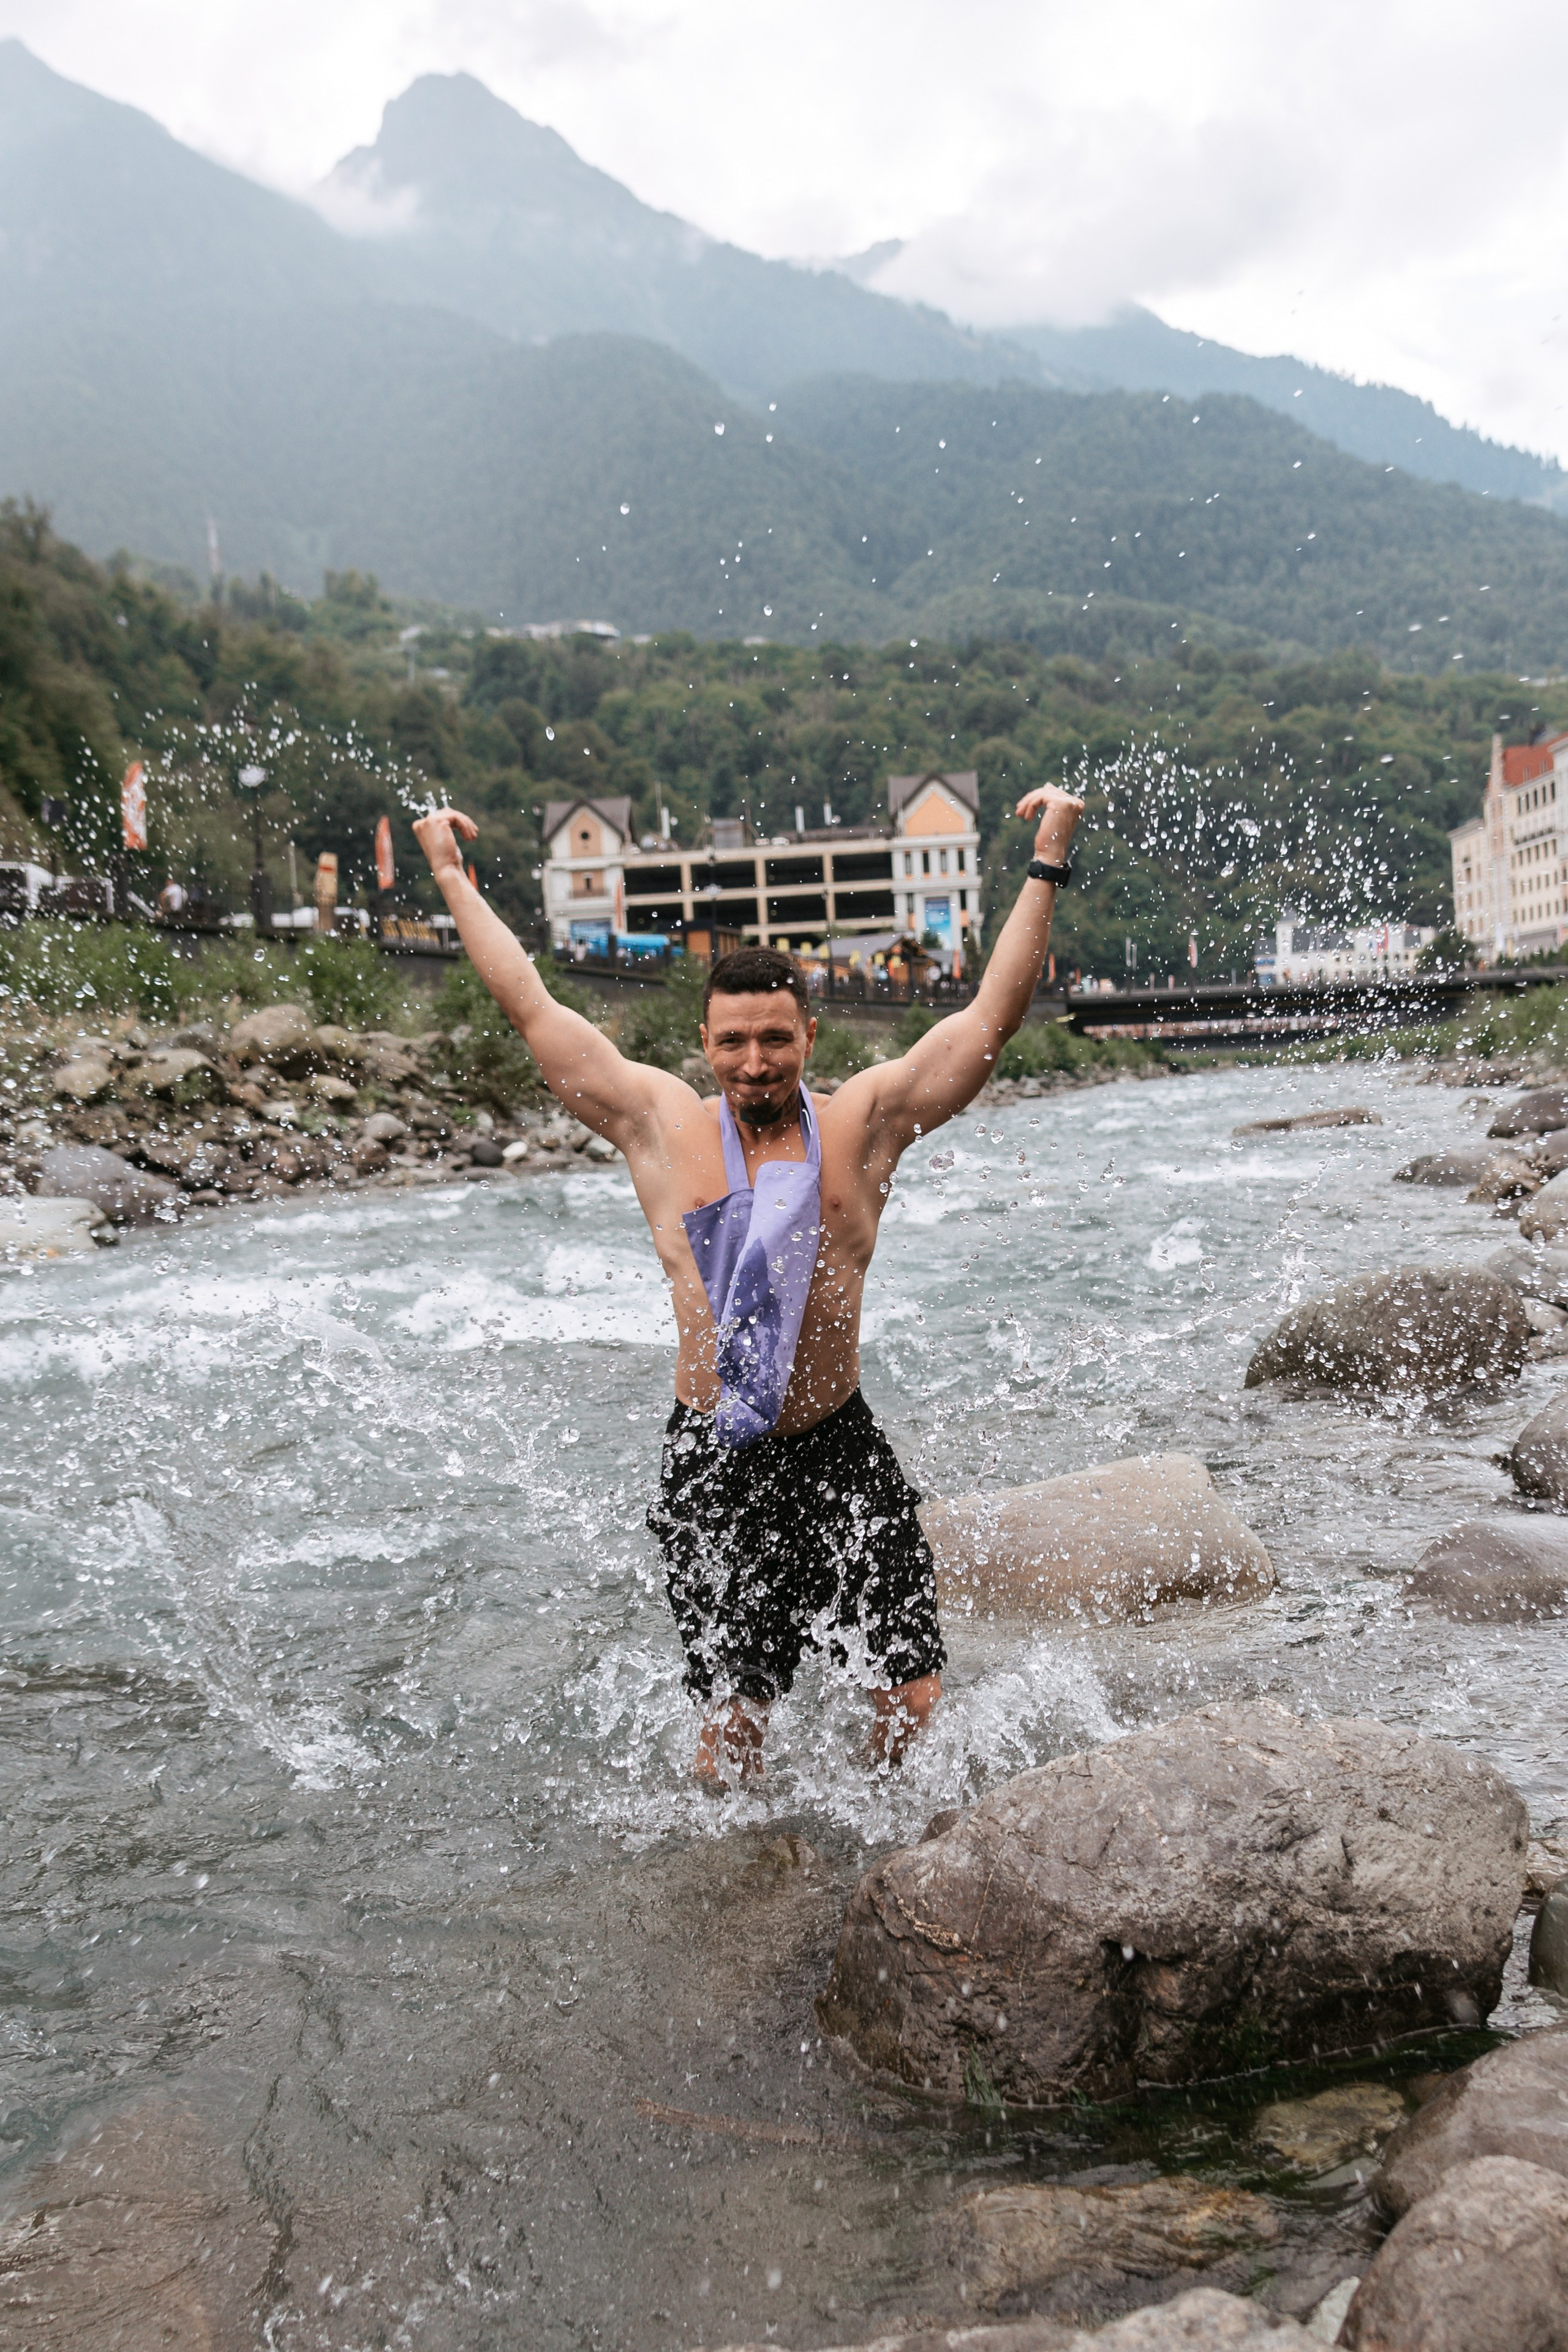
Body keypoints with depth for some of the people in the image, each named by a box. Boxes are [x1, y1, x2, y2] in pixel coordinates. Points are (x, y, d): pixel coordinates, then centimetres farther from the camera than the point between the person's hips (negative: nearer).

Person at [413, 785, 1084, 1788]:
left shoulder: (863, 1123, 0)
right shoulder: (660, 1123, -1)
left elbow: (994, 1014, 0)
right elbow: (534, 1007, 7)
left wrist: (1047, 865, -1)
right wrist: (454, 877, 15)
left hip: (844, 1452, 1)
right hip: (715, 1463, 0)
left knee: (919, 1706, 0)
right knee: (732, 1730, 4)